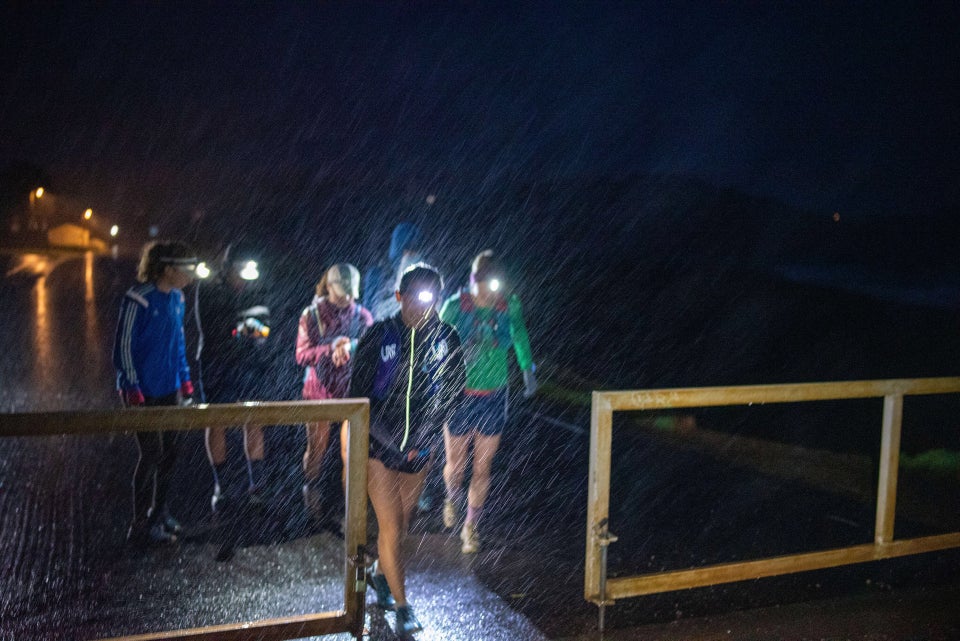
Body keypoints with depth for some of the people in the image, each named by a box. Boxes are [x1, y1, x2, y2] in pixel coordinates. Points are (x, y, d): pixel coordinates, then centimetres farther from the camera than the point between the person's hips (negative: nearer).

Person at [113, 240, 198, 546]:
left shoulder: (176, 298, 7)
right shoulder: (138, 300, -17)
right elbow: (123, 348, -15)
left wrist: (185, 381, 15)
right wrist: (132, 392, -17)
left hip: (170, 390, 8)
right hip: (145, 393, -8)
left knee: (169, 452, 13)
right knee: (151, 455, -3)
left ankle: (159, 512, 29)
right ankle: (141, 526, 10)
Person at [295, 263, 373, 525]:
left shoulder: (362, 315, 2)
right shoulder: (312, 314, -1)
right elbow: (302, 355, -7)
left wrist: (350, 347, -25)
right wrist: (332, 348, -22)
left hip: (352, 390, 0)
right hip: (319, 390, 0)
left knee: (351, 450, -3)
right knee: (316, 447, 11)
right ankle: (312, 494, 32)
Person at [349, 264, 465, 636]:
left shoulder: (446, 339, -5)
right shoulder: (379, 336, -12)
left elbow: (453, 392, 3)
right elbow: (359, 395, -9)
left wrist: (426, 435, -8)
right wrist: (393, 440, -15)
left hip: (420, 449, 3)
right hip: (380, 447, -3)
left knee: (402, 524, 16)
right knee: (391, 527, -3)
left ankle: (379, 573, 45)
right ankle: (401, 607, 14)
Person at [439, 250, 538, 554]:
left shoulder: (510, 306, -7)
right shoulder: (454, 306, -13)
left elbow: (520, 336, 14)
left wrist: (528, 369, 23)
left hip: (494, 397, 1)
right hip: (459, 396, -1)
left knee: (482, 469, 5)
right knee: (455, 465, 10)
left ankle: (470, 527, 24)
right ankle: (452, 499, 45)